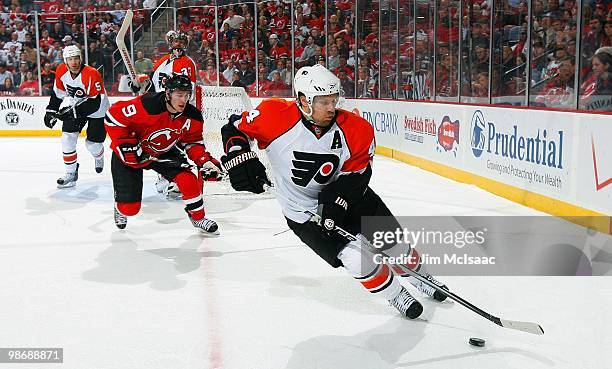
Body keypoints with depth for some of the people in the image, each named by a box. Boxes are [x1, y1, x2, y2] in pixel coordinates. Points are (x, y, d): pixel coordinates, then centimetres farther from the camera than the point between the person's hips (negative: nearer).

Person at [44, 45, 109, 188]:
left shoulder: (92, 74, -31)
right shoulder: (61, 71, -11)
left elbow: (95, 102, -32)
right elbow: (58, 92, 5)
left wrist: (74, 112, -35)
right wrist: (51, 111, 2)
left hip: (97, 110, -5)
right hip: (72, 108, 5)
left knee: (93, 144, 0)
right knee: (67, 138, -8)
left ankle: (99, 157, 38)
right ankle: (71, 173, 4)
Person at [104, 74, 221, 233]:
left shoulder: (192, 117, -16)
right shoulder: (147, 105, -34)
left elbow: (192, 142, -1)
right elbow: (113, 115, -25)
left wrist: (205, 161, -17)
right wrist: (125, 143, -26)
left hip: (164, 153, 4)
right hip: (129, 154, -4)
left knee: (189, 181, -17)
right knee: (130, 207, -2)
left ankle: (198, 218, 10)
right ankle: (121, 210, 39)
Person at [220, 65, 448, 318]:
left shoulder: (356, 129, -18)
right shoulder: (276, 117, -23)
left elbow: (356, 173, -12)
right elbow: (234, 128, -11)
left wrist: (337, 200, -27)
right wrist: (239, 157, -27)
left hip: (348, 195, 3)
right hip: (303, 211, -3)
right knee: (356, 258, -15)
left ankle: (418, 276, 40)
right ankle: (395, 295, 13)